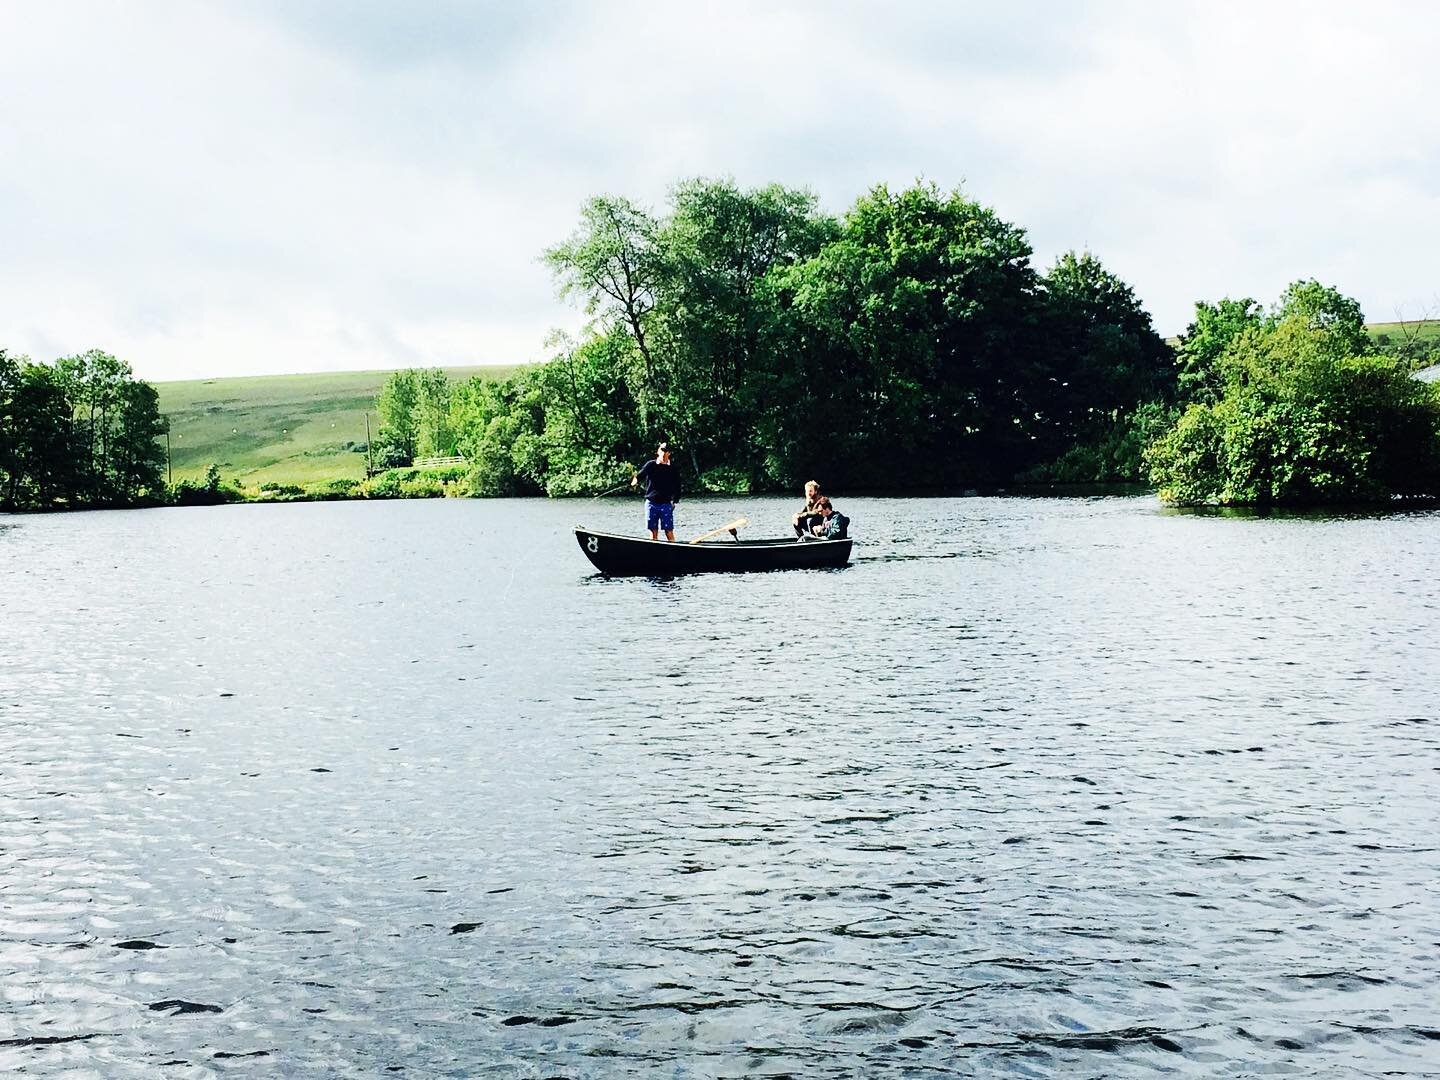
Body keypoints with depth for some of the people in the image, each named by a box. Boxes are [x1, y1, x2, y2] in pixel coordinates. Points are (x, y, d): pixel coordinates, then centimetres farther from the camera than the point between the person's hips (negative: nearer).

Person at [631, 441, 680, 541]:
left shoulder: (672, 469, 4)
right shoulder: (650, 465, 2)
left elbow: (677, 487, 10)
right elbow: (640, 474, -14)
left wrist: (674, 501, 1)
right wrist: (635, 480, -36)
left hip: (666, 504, -1)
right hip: (651, 503, 1)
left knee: (669, 532, -4)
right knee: (653, 532, 5)